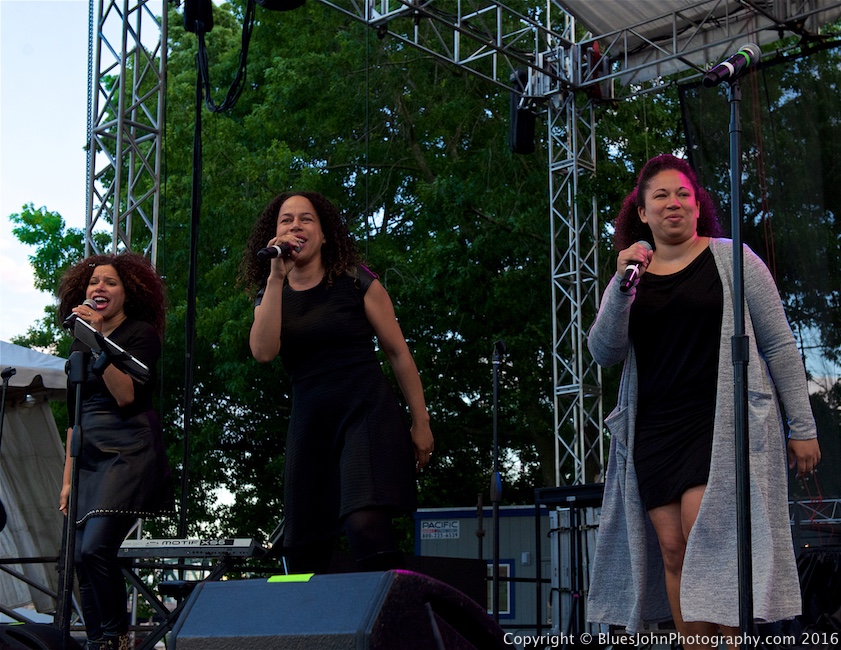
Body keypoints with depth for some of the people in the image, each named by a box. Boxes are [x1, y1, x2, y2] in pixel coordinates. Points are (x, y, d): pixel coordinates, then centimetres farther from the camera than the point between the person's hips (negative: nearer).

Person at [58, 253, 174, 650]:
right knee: (81, 558, -1)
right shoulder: (80, 345, 18)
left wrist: (99, 338, -17)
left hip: (129, 454, -7)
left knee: (95, 547, -21)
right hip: (89, 458, 7)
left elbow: (127, 396, -16)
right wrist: (68, 478, 16)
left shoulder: (141, 333, -1)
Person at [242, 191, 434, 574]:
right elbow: (263, 352, -9)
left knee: (366, 525, -24)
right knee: (303, 555, 2)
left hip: (366, 413, -4)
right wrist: (276, 276, -8)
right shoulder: (271, 295, 12)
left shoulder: (356, 283, 3)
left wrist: (421, 423, 2)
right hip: (309, 423, 4)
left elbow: (398, 353, 5)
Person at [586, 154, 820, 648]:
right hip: (655, 431, 4)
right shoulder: (629, 278, 13)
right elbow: (604, 353, 0)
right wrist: (622, 285, -13)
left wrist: (803, 427, 0)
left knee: (705, 536, -17)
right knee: (673, 550, 0)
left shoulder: (731, 259, 5)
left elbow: (780, 345, 4)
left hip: (721, 422, -4)